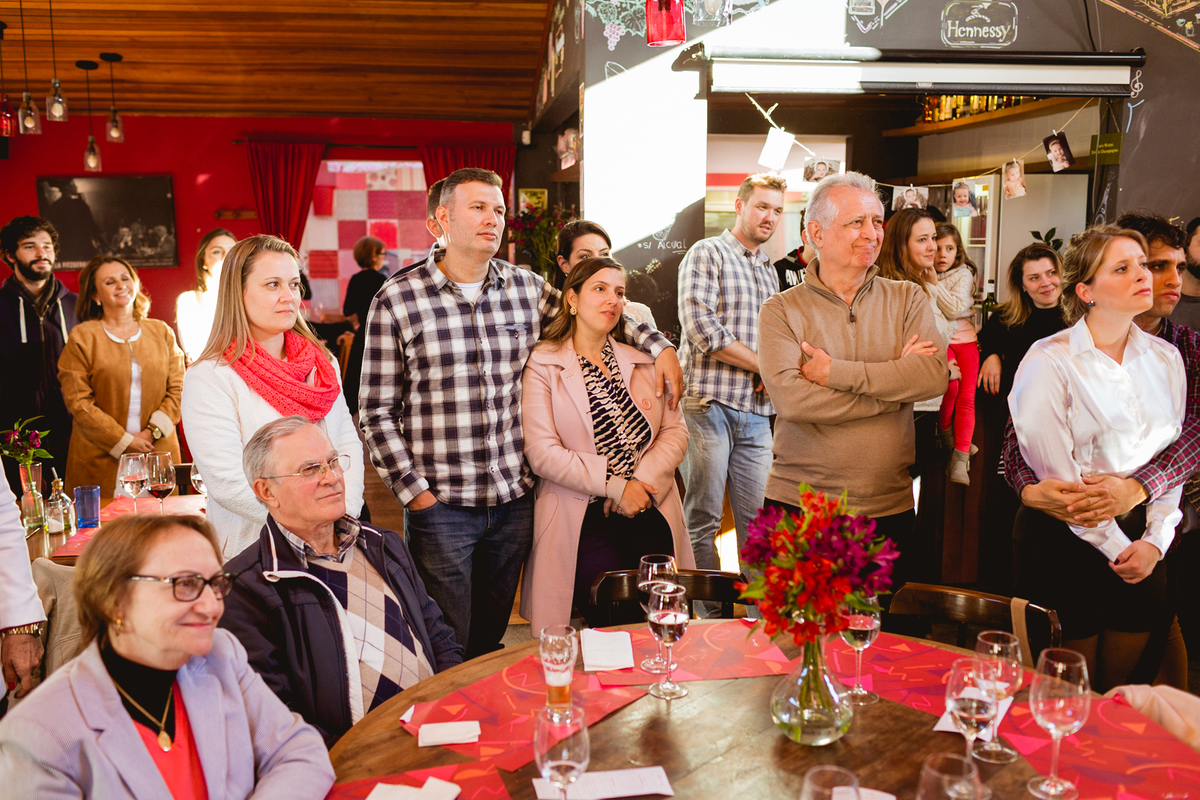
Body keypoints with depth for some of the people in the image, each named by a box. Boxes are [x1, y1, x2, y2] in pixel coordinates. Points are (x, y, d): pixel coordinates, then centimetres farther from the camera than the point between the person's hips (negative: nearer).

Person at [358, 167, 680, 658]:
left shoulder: (528, 289, 5)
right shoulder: (397, 300, -6)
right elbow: (377, 411, -4)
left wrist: (658, 344, 9)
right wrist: (413, 491, -10)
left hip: (515, 501, 4)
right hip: (441, 505, -3)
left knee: (491, 641, 17)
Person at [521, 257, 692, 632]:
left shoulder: (643, 361, 15)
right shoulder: (543, 366, 1)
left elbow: (675, 430, 9)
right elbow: (542, 452, -9)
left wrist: (644, 480, -9)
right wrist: (615, 485, -14)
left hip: (648, 509, 4)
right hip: (582, 519, -4)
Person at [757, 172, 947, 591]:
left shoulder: (908, 299, 7)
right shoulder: (780, 311, -1)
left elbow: (934, 376, -11)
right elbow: (789, 397, -17)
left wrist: (837, 373, -14)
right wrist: (894, 381, -12)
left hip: (889, 509, 2)